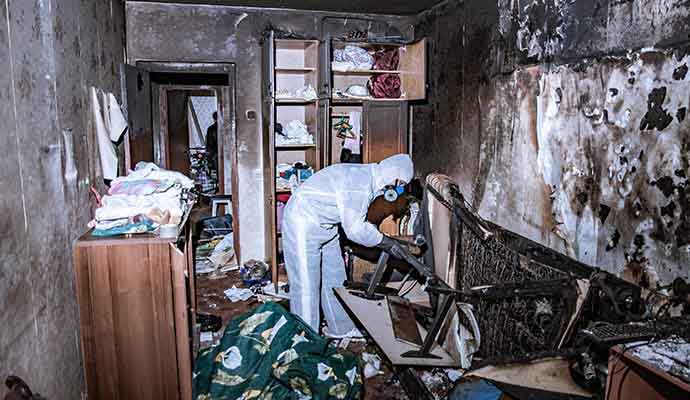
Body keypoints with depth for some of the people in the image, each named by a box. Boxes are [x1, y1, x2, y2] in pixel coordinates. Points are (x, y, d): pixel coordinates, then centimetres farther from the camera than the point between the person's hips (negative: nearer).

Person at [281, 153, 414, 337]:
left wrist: (385, 240, 3)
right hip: (304, 221, -10)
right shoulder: (360, 182, -27)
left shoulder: (369, 178, 4)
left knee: (335, 277, 15)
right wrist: (386, 242, -15)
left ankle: (341, 328, 28)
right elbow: (355, 229, -26)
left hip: (325, 224, 10)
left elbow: (358, 221, 10)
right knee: (307, 283, -4)